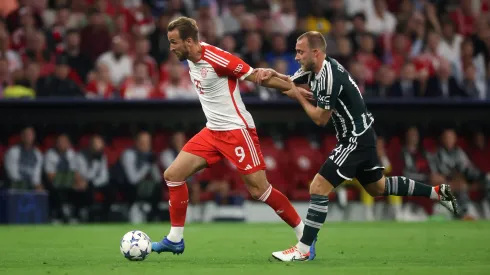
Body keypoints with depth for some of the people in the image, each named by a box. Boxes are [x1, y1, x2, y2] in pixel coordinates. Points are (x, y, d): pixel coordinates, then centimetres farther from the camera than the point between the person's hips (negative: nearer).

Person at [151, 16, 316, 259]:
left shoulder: (217, 58, -21)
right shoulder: (190, 59, 5)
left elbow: (256, 76, -16)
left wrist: (294, 88, -14)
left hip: (237, 130, -8)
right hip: (213, 131, 9)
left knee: (258, 188, -11)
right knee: (172, 175, 2)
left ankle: (304, 234, 1)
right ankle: (175, 239, 10)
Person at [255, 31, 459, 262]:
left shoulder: (329, 78, -25)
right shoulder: (314, 68, 2)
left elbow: (320, 119, -19)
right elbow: (290, 82, 9)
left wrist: (299, 97, -8)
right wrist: (272, 74, -12)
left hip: (356, 139, -10)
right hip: (362, 136, 10)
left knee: (318, 188, -12)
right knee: (378, 187, 24)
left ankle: (303, 250, -8)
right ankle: (438, 192, 30)